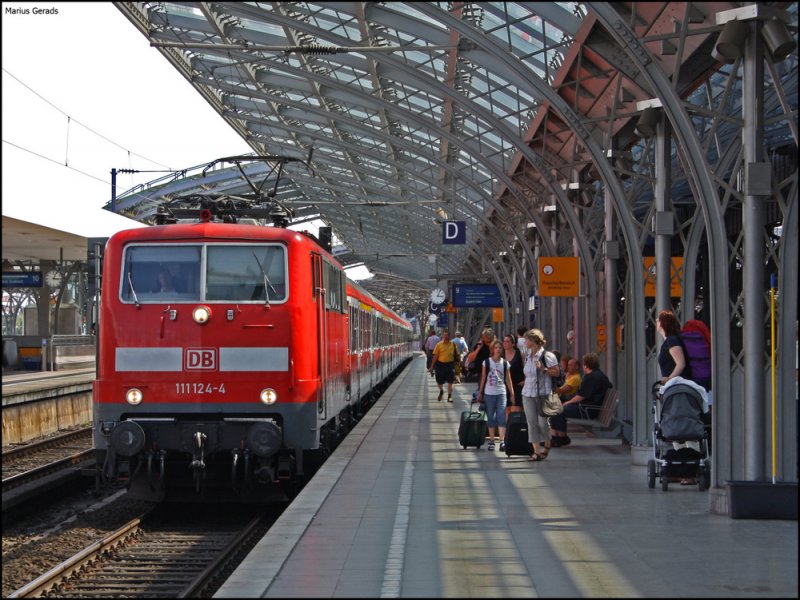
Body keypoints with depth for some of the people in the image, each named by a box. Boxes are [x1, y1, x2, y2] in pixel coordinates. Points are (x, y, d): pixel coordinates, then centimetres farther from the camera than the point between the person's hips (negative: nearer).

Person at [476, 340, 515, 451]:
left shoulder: (505, 363, 4)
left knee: (501, 417, -10)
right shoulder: (487, 362, 2)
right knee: (491, 418, 6)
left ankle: (502, 441, -15)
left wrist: (512, 393, 3)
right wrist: (480, 392, 4)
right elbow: (483, 378, 5)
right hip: (489, 393, 0)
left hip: (501, 393, 0)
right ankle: (491, 441, 11)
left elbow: (508, 379, 7)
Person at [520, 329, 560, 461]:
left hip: (543, 393, -6)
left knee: (542, 421, 0)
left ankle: (547, 445, 26)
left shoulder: (546, 355, -9)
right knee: (531, 421, -2)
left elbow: (556, 372, -10)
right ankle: (536, 451, -1)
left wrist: (543, 369, -21)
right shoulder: (528, 355, 13)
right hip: (528, 393, 6)